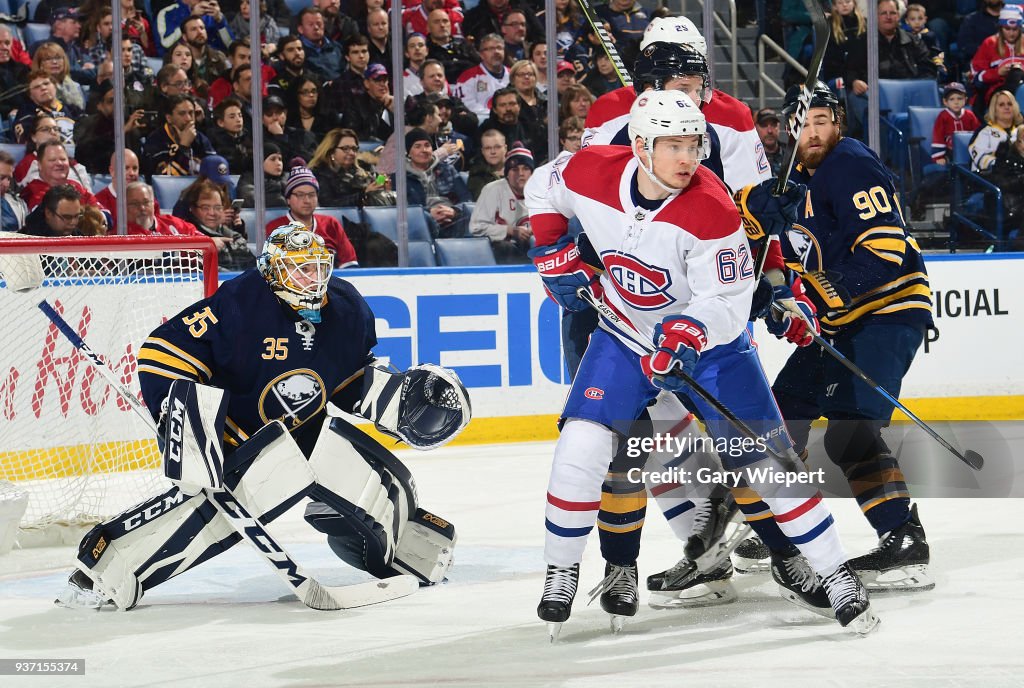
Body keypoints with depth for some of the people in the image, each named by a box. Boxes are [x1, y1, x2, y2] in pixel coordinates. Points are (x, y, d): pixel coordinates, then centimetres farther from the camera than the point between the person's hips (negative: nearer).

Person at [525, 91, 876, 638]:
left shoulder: (710, 209, -28)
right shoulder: (590, 173, -19)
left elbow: (727, 301, -25)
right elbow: (543, 189, 5)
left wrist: (687, 332, -42)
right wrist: (554, 253, -5)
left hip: (708, 341, -2)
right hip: (623, 330, 3)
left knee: (760, 458, -8)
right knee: (581, 446, -13)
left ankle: (837, 577, 2)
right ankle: (560, 574, 5)